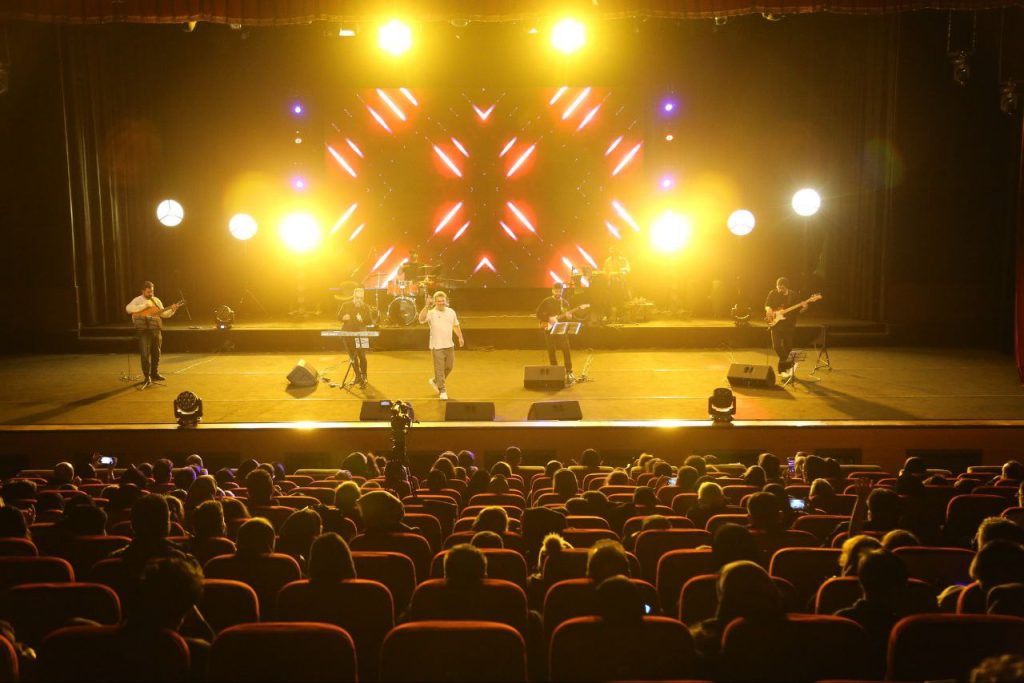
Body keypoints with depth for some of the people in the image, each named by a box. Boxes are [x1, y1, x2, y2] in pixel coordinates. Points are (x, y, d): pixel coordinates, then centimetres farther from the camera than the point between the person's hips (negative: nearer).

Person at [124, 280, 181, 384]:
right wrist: (144, 306, -22)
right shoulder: (138, 300, -4)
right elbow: (128, 308, -21)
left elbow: (163, 313, 15)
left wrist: (172, 310, -3)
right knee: (145, 354, -7)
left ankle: (155, 374, 23)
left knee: (156, 353, 11)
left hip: (155, 329, 6)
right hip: (144, 330, -6)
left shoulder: (156, 300, 14)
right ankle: (147, 376, -1)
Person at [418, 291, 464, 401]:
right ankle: (442, 391, 6)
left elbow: (455, 325, 20)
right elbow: (421, 319, -30)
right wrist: (427, 307, -36)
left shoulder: (451, 312, 7)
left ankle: (435, 381, 38)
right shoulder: (431, 313, -10)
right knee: (439, 369, -2)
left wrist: (460, 337, 16)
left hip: (449, 345, 6)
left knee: (449, 366, 16)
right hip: (437, 346, -6)